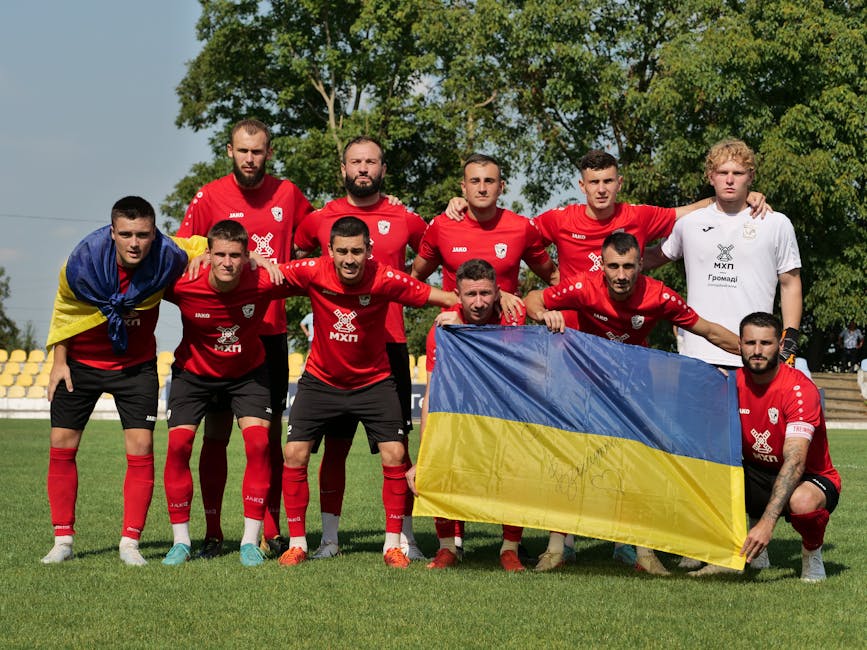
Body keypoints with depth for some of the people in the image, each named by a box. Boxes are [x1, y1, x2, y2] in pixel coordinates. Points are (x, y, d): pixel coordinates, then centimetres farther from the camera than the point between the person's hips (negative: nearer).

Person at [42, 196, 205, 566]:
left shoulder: (170, 258, -23)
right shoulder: (84, 261, -24)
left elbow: (204, 247, 1)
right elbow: (64, 310, -3)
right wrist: (59, 361, -2)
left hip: (136, 365, 0)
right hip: (81, 361, 0)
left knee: (140, 448, -8)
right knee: (62, 446, -1)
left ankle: (130, 542, 1)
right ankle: (63, 541, 9)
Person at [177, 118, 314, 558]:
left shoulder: (287, 195, 5)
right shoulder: (209, 197, -2)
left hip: (271, 329, 2)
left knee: (270, 434, 3)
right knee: (216, 434, 0)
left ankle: (270, 532, 9)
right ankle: (212, 534, 6)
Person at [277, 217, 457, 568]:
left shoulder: (384, 279, -21)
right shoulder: (313, 272, -19)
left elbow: (450, 299, -18)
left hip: (373, 381, -1)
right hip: (321, 379, 1)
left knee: (394, 455, -9)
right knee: (294, 454, -6)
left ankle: (393, 543, 7)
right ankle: (297, 543, 9)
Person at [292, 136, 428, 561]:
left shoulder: (405, 220, 5)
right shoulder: (320, 219, 6)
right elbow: (296, 259, 21)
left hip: (389, 345, 0)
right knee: (335, 443, 3)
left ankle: (405, 537, 5)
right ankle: (329, 538, 10)